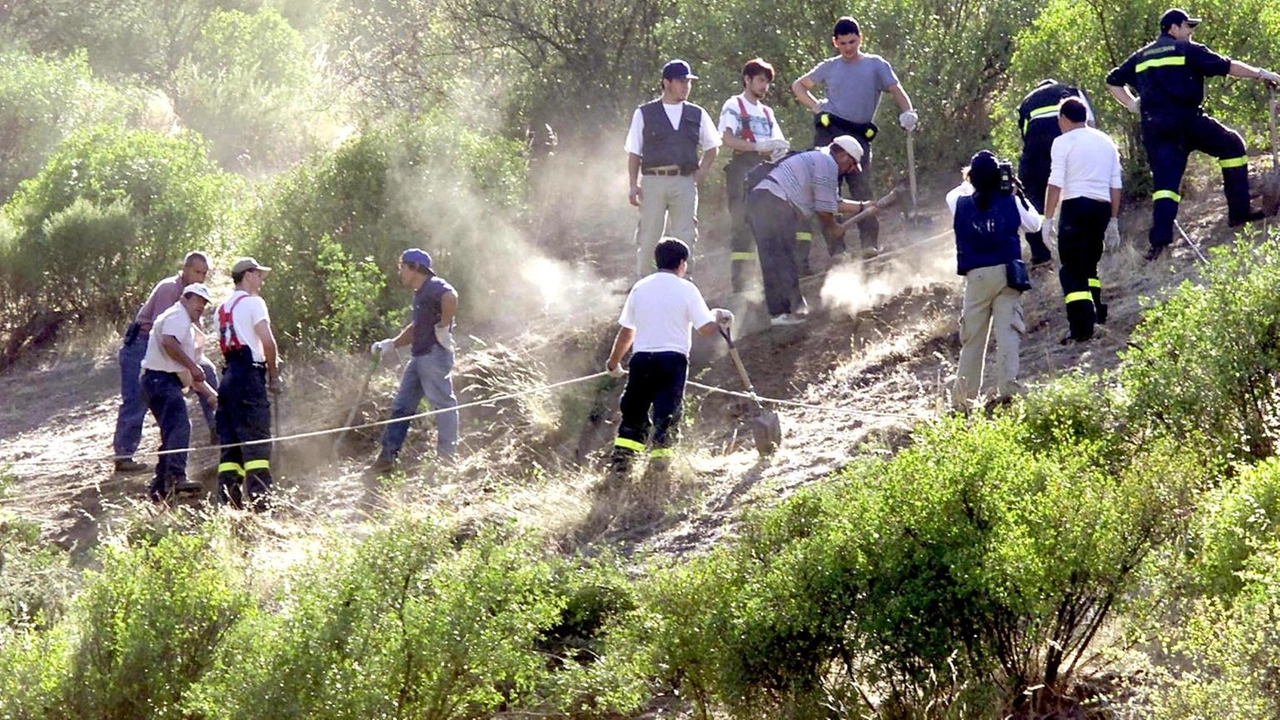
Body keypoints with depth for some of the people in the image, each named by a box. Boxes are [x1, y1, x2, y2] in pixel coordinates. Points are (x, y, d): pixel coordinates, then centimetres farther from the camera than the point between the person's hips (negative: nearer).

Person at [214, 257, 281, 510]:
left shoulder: (223, 307, 20)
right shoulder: (252, 302, -4)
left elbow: (225, 345, 16)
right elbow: (267, 340, -13)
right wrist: (274, 374, -2)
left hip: (229, 375, 8)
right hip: (249, 375, -8)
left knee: (230, 442, 7)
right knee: (257, 442, -10)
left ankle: (228, 501, 3)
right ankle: (260, 501, -16)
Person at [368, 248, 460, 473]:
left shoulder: (434, 287, -10)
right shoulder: (421, 293, 22)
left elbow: (450, 298, -34)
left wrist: (443, 327, -26)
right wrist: (391, 344, 23)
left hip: (435, 354, -11)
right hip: (419, 357, 11)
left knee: (442, 402, -6)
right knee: (402, 405, 9)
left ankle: (447, 456, -3)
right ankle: (387, 457, 10)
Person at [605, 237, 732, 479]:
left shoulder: (640, 288, 8)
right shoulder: (685, 289, -2)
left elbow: (626, 332, 12)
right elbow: (706, 328, -7)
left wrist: (613, 363, 24)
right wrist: (718, 316, 15)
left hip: (641, 359, 3)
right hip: (673, 359, -3)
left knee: (634, 414, 9)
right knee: (667, 414, 3)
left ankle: (620, 460, -2)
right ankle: (659, 458, -6)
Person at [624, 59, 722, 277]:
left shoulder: (697, 115, 12)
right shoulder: (644, 114, 6)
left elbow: (711, 148, 21)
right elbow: (634, 153, 6)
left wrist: (699, 175, 7)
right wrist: (634, 185, -4)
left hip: (685, 183, 2)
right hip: (653, 180, -2)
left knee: (684, 238, 0)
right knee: (648, 237, -3)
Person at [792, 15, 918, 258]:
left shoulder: (876, 65, 7)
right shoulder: (829, 67, 14)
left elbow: (895, 90, -5)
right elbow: (798, 86, 25)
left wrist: (907, 112, -25)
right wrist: (815, 106, 7)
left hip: (859, 135, -2)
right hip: (828, 131, 2)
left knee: (862, 188, -15)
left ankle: (870, 241, -21)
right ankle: (835, 246, -5)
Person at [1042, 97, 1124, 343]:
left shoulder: (1063, 142, -2)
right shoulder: (1106, 142, 16)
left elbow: (1056, 184, -9)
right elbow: (1115, 185, 15)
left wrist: (1047, 219, -7)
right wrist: (1113, 220, 20)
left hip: (1075, 206, -6)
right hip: (1102, 208, 6)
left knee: (1072, 269, -5)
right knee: (1089, 265, 22)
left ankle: (1082, 326, -15)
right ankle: (1096, 313, 15)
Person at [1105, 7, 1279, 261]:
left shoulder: (1141, 57, 19)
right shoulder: (1187, 50, 3)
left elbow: (1113, 81, 22)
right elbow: (1226, 66, 1)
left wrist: (1130, 104, 18)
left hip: (1154, 128, 5)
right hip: (1187, 120, -4)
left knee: (1165, 182, 2)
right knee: (1232, 146, 14)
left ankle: (1160, 238, -15)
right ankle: (1239, 211, 9)